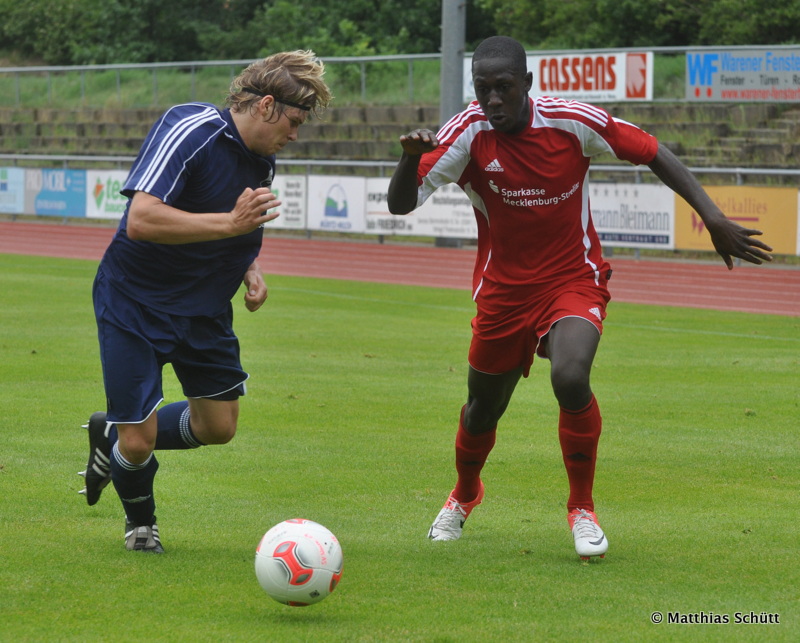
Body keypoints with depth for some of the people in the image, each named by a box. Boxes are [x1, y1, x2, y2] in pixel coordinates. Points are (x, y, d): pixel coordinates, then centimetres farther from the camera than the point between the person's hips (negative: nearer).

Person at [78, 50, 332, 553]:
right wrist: (230, 223, -38)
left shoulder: (262, 161, 2)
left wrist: (251, 269, 0)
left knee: (218, 426, 9)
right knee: (137, 442, -8)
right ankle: (140, 522, 25)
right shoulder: (190, 131, -24)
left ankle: (114, 436, 34)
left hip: (204, 306, 8)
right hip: (134, 301, -8)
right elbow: (141, 220, -35)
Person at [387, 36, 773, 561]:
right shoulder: (469, 133, -16)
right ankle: (464, 497, 49)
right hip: (503, 290, 2)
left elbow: (654, 154, -6)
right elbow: (401, 204, -18)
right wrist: (411, 157, -40)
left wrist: (713, 217, -12)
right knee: (483, 410, 14)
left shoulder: (572, 121, -17)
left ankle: (582, 508, -6)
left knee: (571, 380, -29)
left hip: (574, 280, -2)